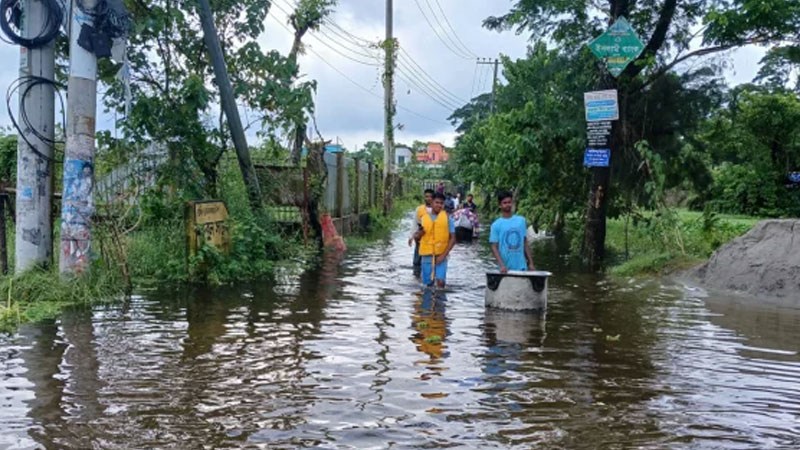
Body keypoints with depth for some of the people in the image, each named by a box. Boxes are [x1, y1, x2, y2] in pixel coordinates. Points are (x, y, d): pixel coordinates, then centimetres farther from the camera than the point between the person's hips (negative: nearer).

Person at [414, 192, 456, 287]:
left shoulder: (447, 218, 0)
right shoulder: (424, 218, 5)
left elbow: (452, 238, -1)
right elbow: (416, 237, 12)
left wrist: (444, 255, -11)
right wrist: (419, 234, -13)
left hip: (441, 256, -2)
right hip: (427, 255, 2)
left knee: (440, 281, -17)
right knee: (429, 283, 8)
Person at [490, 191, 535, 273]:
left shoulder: (521, 220, 6)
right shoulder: (496, 225, -3)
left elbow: (525, 243, 10)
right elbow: (494, 247, -6)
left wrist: (531, 263, 7)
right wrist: (502, 265, -18)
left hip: (521, 267, 2)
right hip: (506, 269, -2)